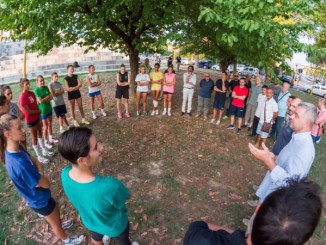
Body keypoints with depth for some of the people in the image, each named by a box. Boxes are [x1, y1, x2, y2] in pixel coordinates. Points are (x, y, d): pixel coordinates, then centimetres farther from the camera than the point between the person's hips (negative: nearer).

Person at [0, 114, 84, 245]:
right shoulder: (19, 163, -40)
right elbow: (46, 184, -29)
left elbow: (35, 161, 1)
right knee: (55, 223, 22)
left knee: (55, 213, 35)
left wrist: (38, 174, -18)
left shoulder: (16, 148, -14)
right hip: (40, 200, -7)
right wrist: (40, 173, -13)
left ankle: (59, 225, 64)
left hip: (37, 196, 7)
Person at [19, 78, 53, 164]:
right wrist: (39, 111, -8)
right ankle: (39, 156, 20)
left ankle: (44, 151, 38)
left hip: (37, 117, 8)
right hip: (30, 120, -7)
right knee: (35, 138, 5)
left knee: (40, 134, 21)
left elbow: (36, 105, 4)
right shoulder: (22, 97, -22)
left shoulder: (31, 93, 1)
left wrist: (40, 118, 3)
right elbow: (28, 111, -22)